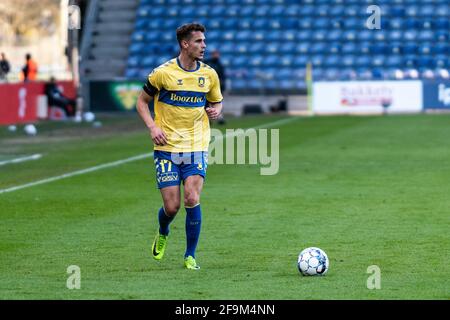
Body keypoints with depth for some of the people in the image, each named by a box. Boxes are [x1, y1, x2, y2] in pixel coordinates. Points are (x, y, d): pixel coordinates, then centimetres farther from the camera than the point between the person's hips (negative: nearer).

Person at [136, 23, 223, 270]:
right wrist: (153, 127, -11)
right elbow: (142, 101, 4)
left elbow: (216, 102, 19)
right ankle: (162, 234, 33)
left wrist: (216, 111, -5)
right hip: (167, 147, -2)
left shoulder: (209, 75, 3)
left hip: (197, 148, 2)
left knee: (192, 200, -14)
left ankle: (190, 256, 1)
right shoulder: (163, 73, -7)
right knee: (171, 206, -4)